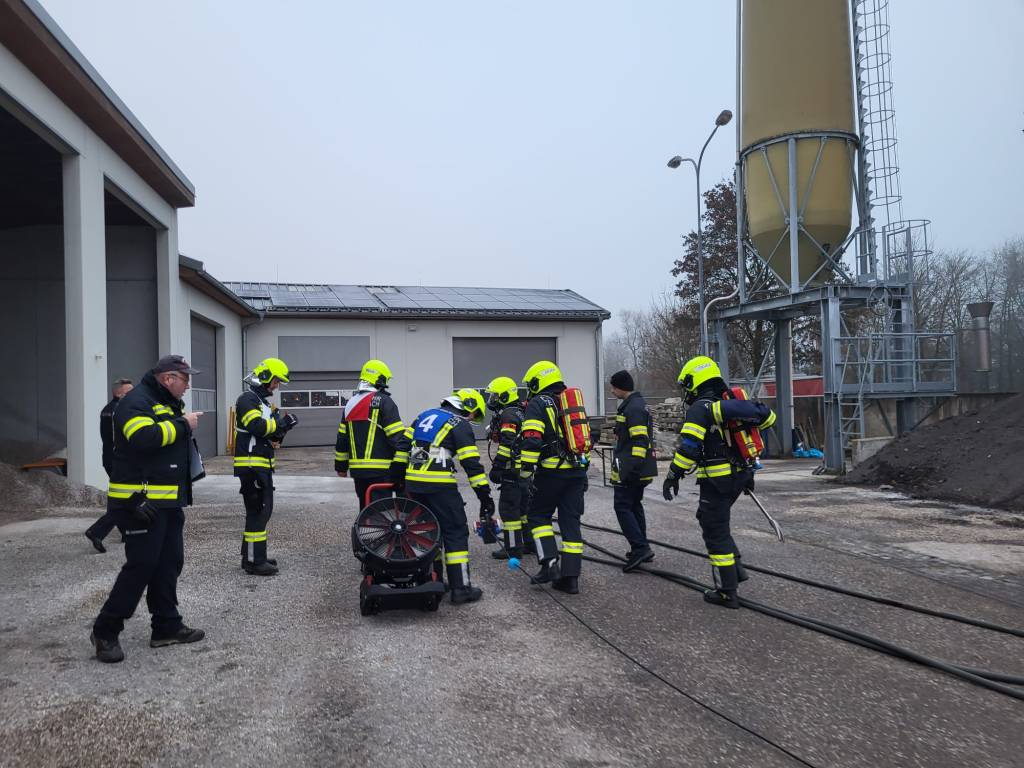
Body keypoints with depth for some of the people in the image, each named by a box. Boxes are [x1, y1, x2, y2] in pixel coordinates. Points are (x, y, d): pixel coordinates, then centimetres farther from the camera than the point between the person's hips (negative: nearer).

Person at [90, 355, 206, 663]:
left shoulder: (168, 403, 18)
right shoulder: (137, 401, -13)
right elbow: (144, 437, -30)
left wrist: (186, 422, 6)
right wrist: (182, 424, -19)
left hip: (168, 501, 10)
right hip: (141, 502, -10)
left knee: (169, 563, 12)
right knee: (141, 566, -7)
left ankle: (167, 626, 21)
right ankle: (105, 631, 7)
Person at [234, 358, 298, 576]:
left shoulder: (263, 401, 21)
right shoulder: (247, 399, -9)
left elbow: (269, 433, 21)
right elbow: (257, 426, -24)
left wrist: (281, 428, 1)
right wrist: (281, 420, -16)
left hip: (262, 465, 10)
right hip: (251, 465, -10)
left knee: (261, 511, 14)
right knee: (258, 511, -10)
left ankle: (252, 556, 22)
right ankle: (254, 561, -8)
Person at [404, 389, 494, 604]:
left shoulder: (425, 415, 20)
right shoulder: (460, 425, 0)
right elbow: (472, 464, -7)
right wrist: (485, 498, -5)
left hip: (412, 482, 7)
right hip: (438, 485, -7)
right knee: (456, 532, 1)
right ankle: (461, 588, 0)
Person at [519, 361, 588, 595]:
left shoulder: (537, 404, -4)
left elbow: (531, 442, -15)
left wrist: (526, 474, -12)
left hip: (551, 472, -6)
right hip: (576, 471, 6)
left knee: (538, 516, 11)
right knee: (571, 522, 7)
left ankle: (550, 563, -3)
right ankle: (570, 577, 6)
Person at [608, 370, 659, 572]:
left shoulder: (633, 408, -17)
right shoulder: (638, 404, 17)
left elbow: (640, 440, -24)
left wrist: (634, 468, -25)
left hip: (630, 470, -11)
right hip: (640, 470, 11)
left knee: (622, 506, -7)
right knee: (635, 505, 17)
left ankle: (640, 548, -11)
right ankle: (641, 549, 23)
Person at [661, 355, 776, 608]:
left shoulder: (701, 408, -13)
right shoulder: (729, 401, 10)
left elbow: (689, 446, -22)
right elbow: (767, 416, 14)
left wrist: (673, 475, -14)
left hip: (717, 481, -8)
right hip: (739, 477, 8)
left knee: (715, 532, 2)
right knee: (707, 519, 25)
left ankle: (727, 592, 8)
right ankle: (735, 569, 22)